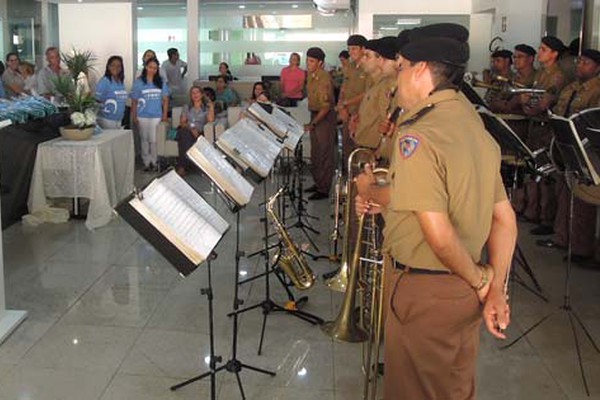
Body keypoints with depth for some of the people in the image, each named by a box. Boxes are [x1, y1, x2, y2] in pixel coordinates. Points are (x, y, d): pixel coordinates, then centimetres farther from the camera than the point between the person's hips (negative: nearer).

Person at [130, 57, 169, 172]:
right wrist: (134, 116, -4)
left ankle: (154, 162, 13)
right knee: (144, 139, 7)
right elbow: (134, 101, 0)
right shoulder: (138, 82, -2)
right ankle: (146, 162, 16)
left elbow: (165, 99, 6)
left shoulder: (161, 82, 3)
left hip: (156, 116, 1)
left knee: (154, 140, 0)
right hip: (143, 116, 0)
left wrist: (165, 114, 1)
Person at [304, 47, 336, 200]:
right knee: (315, 153, 16)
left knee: (324, 154, -4)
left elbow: (326, 106, -24)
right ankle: (318, 183, 29)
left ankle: (324, 189, 2)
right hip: (315, 115, 9)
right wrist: (312, 122, 16)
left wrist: (313, 124, -29)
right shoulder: (311, 75, 8)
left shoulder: (324, 78, -20)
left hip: (325, 117, -9)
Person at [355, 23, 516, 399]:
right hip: (467, 295, 8)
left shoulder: (417, 135, -22)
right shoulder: (476, 125, 4)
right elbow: (505, 220, 6)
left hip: (423, 290, -8)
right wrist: (496, 289, 8)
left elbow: (439, 235, -27)